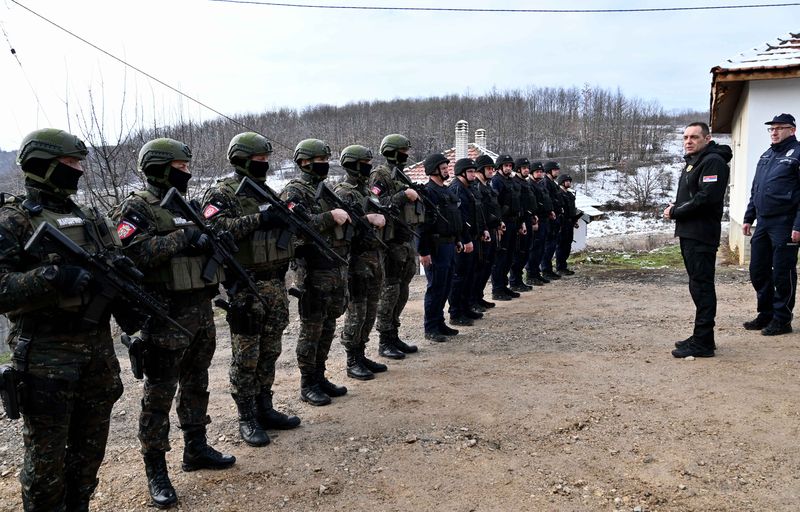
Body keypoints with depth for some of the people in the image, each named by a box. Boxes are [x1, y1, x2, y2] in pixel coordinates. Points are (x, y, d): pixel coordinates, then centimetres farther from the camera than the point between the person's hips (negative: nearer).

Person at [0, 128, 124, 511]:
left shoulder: (90, 218, 12)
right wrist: (52, 278, -28)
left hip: (98, 348, 6)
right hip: (45, 355, -5)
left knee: (90, 448, 16)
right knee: (47, 454, 5)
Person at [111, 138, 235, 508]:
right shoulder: (136, 208, -8)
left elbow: (209, 241, 21)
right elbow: (134, 252, -23)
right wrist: (182, 237, -23)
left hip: (202, 310, 8)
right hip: (166, 315, -7)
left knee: (196, 384, 17)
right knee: (160, 393, 1)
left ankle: (196, 449, 32)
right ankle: (155, 470, 11)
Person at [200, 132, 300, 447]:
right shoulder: (222, 193, -6)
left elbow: (282, 228, 22)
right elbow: (217, 227, -22)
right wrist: (259, 218, -25)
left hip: (276, 282, 7)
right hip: (245, 287, -7)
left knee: (270, 351, 14)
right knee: (246, 356, 1)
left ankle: (264, 409, 26)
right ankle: (247, 419, 11)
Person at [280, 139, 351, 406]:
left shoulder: (327, 189, 16)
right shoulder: (294, 191, -8)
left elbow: (342, 221, 24)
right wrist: (330, 216, -26)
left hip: (337, 268, 8)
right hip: (314, 271, -8)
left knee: (328, 327, 14)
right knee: (311, 330, 1)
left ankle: (320, 377, 25)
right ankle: (307, 385, 12)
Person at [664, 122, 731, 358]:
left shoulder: (713, 162, -12)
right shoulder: (693, 161, 20)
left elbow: (706, 198, -23)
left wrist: (675, 212, -13)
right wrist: (675, 207, 6)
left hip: (701, 235, -11)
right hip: (689, 233, 11)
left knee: (701, 286, -8)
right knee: (698, 285, 14)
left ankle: (703, 343, -5)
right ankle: (701, 337, 23)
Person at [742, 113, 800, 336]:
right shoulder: (766, 156, 18)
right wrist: (748, 218, 17)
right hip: (762, 223, 8)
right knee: (758, 271, 11)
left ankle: (782, 319, 11)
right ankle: (766, 314, 24)